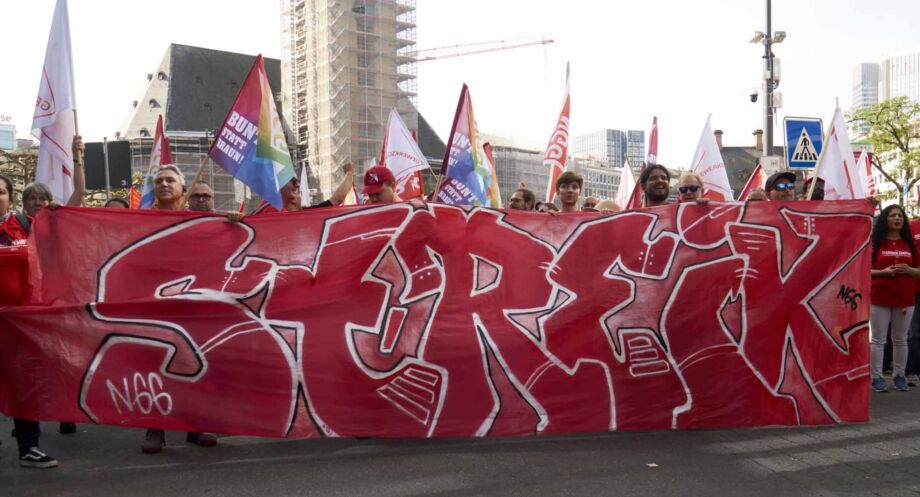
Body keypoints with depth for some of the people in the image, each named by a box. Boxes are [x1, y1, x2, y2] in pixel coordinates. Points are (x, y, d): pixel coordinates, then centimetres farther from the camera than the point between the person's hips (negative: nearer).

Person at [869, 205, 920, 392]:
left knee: (900, 340, 10)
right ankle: (877, 377, 6)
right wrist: (883, 272, -17)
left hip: (905, 299, 3)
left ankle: (899, 376, 19)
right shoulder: (875, 243, -1)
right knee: (878, 340, 1)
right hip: (879, 298, -3)